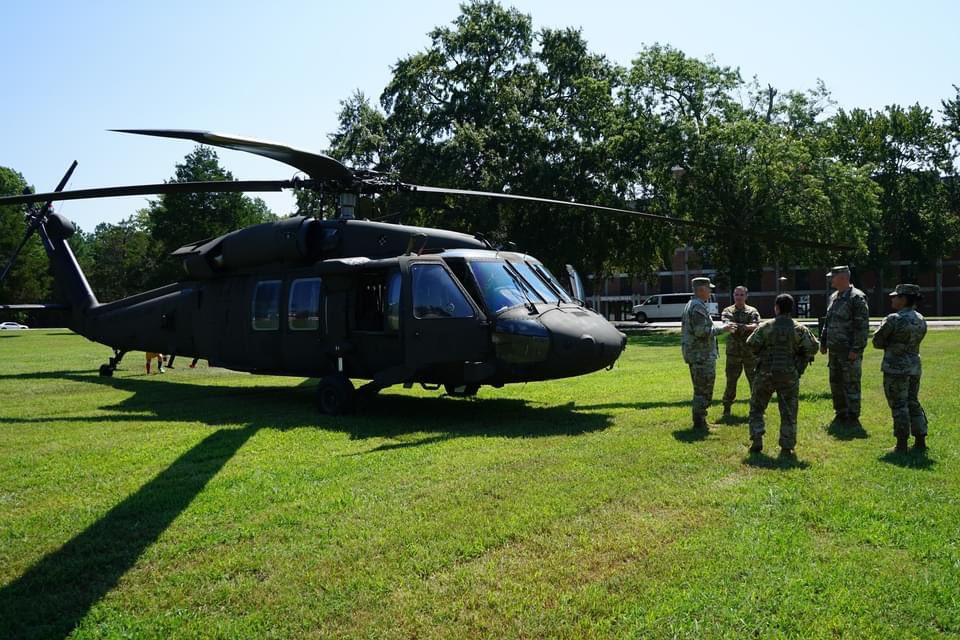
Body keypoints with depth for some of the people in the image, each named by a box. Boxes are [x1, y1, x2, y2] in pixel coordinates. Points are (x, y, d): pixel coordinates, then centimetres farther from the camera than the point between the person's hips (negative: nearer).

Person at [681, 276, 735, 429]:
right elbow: (702, 331, -25)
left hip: (693, 353, 11)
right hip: (702, 355, -11)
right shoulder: (698, 307, -17)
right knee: (704, 390, -4)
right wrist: (722, 329, -15)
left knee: (700, 389, 17)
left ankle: (699, 420, 23)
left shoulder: (689, 305, 15)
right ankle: (699, 422, -1)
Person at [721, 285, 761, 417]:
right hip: (733, 352, 0)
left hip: (750, 351, 0)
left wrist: (744, 327, -33)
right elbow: (726, 324, -14)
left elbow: (756, 326, -12)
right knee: (730, 381, 3)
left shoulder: (752, 311, 5)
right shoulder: (727, 311, 5)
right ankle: (726, 408, 13)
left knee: (755, 380, 4)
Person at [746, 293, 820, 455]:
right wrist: (799, 359, 14)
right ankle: (787, 446, 8)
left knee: (756, 408, 14)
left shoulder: (765, 327, -6)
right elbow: (813, 348, -2)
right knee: (788, 412, 8)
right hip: (789, 375, 1)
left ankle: (757, 441, 5)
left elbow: (751, 344, -7)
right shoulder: (799, 329, -3)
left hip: (765, 373, -1)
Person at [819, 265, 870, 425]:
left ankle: (853, 416, 6)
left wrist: (857, 349, -20)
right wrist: (823, 342, 18)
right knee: (836, 382, 13)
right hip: (834, 350, 9)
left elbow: (863, 326, -16)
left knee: (851, 384, -2)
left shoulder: (857, 298, -12)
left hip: (849, 351, -9)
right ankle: (841, 414, 23)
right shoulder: (834, 297, 15)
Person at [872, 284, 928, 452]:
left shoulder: (893, 319, -16)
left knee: (899, 405, -2)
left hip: (896, 368, -7)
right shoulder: (921, 320, 8)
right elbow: (914, 342, 16)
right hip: (914, 367, 7)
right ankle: (920, 440, 18)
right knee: (913, 403, 16)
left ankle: (902, 444, 2)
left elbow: (877, 341, -9)